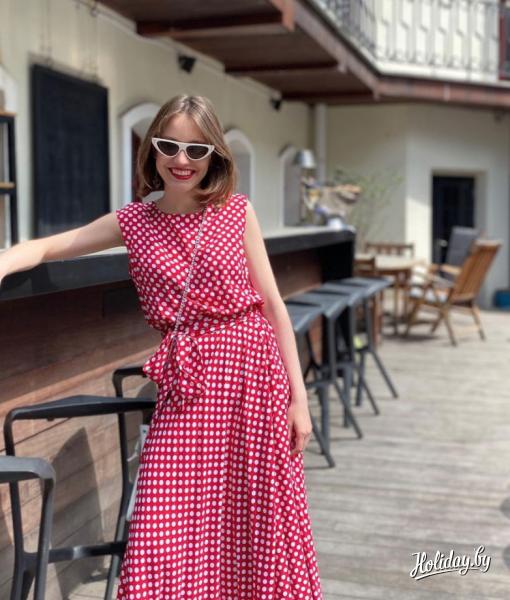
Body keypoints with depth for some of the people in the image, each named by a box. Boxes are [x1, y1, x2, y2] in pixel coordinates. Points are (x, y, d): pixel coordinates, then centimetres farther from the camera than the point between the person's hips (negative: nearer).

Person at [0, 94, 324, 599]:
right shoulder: (133, 221, 4)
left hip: (251, 369, 0)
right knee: (166, 534, 0)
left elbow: (273, 305, 1)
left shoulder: (237, 211, 1)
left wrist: (298, 397, -1)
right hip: (185, 383, 1)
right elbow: (46, 247, 4)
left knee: (257, 523, 9)